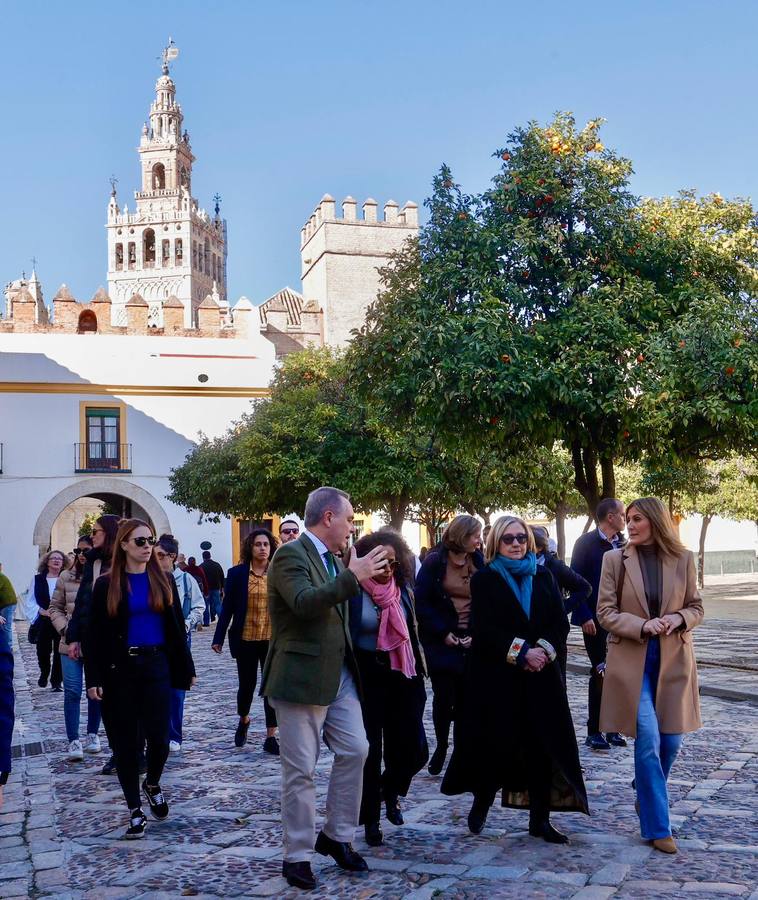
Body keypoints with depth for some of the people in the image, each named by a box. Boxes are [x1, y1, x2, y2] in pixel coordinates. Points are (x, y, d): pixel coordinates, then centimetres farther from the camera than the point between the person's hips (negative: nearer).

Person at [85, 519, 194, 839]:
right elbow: (95, 635, -2)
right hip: (120, 668, -1)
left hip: (157, 666, 1)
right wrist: (94, 678, -8)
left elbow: (176, 626, 7)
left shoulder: (163, 581, 5)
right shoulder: (106, 585, -1)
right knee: (127, 740, 5)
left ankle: (152, 785, 29)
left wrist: (185, 667, 5)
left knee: (158, 736, -3)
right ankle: (135, 810, 17)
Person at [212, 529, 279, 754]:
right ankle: (243, 721, 40)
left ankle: (271, 737, 9)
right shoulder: (237, 573, -3)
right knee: (246, 684, 11)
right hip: (245, 639, -1)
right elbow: (227, 607, -1)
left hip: (272, 640, 1)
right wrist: (219, 638, -4)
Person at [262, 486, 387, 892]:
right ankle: (297, 855, 15)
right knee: (300, 769, 1)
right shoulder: (290, 554, -14)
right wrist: (353, 576, -30)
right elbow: (304, 602, -31)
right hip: (300, 678, -8)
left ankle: (335, 836, 24)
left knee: (355, 751, 7)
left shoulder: (333, 560, 13)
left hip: (339, 676, 8)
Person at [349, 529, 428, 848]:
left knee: (413, 749, 2)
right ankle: (371, 820, 20)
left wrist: (419, 673, 11)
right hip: (367, 678, -4)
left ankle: (390, 789, 34)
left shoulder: (403, 590, 5)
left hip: (403, 677, 4)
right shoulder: (355, 593, -9)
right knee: (370, 750, 2)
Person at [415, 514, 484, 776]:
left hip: (470, 641, 2)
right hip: (441, 639, -2)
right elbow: (422, 602, -6)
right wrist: (443, 633, -10)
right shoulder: (435, 561, -5)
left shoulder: (478, 561, 4)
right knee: (443, 695, 1)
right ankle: (441, 746, 21)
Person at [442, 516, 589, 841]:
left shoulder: (542, 577, 12)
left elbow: (560, 623, 5)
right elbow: (483, 629, -10)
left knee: (542, 744, 1)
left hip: (539, 674, 3)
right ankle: (481, 802, 24)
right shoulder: (484, 579, 0)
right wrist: (521, 653, -17)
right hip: (496, 676, -3)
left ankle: (539, 819, 10)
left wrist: (544, 650, -13)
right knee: (495, 742, 0)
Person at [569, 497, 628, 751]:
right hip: (595, 620, -5)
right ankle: (594, 732, 8)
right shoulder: (586, 543, -7)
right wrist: (584, 616, -15)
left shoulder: (623, 544, 9)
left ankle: (612, 728, 18)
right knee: (600, 673, -2)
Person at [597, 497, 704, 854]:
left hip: (673, 660, 2)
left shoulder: (683, 559, 1)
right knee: (648, 741, -6)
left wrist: (678, 619, -12)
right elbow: (605, 612, -2)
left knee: (670, 741, 8)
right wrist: (642, 625, -17)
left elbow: (696, 607, 10)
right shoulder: (615, 560, -3)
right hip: (633, 660, -2)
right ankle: (657, 827, 5)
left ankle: (647, 797, 37)